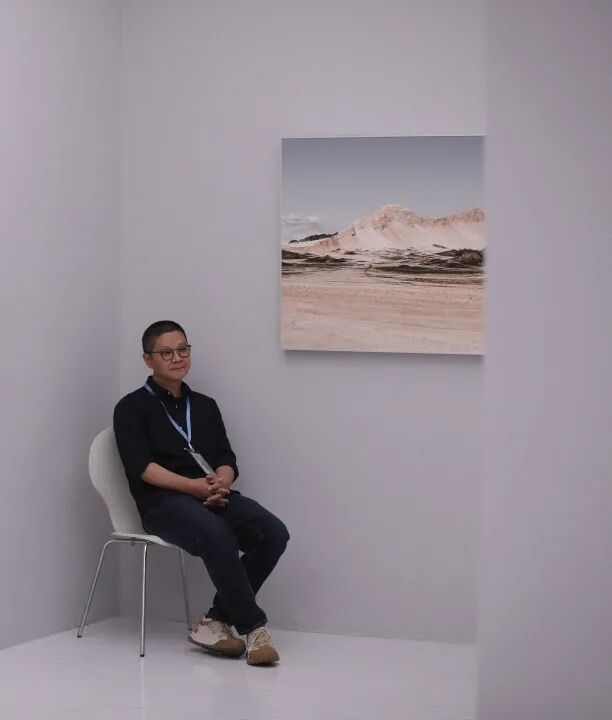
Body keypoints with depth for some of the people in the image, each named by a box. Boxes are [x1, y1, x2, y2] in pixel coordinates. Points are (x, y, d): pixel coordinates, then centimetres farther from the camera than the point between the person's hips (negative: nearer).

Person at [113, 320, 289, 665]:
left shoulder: (205, 405, 25)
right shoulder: (132, 408, 10)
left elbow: (226, 459, 15)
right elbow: (141, 467, -4)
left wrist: (220, 483, -10)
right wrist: (192, 485, -18)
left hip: (214, 496, 5)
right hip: (164, 501, -5)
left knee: (274, 532, -24)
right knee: (217, 535, -37)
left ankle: (217, 621, -18)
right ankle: (254, 628, -29)